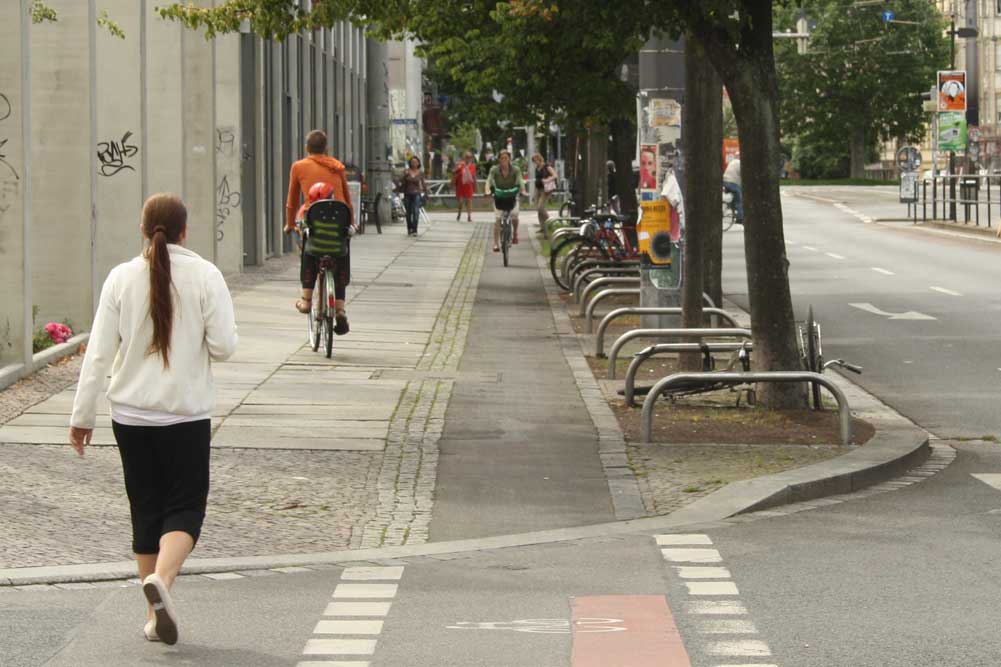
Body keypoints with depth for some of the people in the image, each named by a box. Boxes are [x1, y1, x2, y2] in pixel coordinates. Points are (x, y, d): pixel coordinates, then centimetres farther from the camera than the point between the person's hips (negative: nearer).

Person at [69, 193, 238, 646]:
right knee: (185, 507, 4)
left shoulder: (122, 278, -2)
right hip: (186, 414, -2)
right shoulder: (205, 276, -7)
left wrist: (82, 414, 3)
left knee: (145, 511, 12)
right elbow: (223, 346, -11)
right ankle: (161, 579, -23)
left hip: (130, 413, 3)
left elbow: (99, 352, -3)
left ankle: (154, 616, 15)